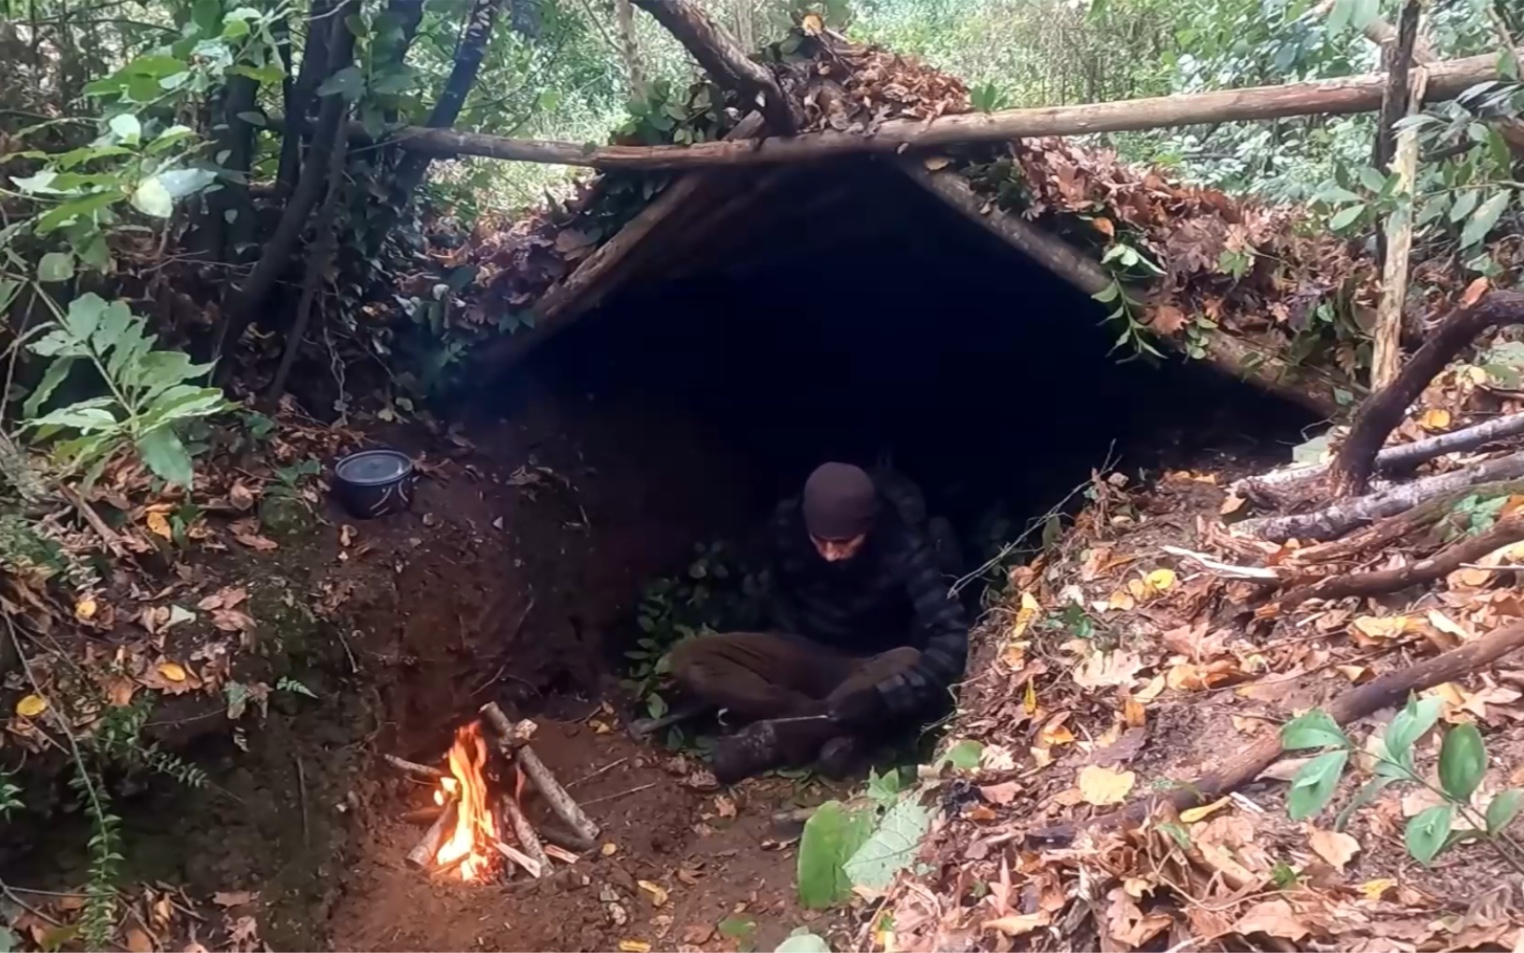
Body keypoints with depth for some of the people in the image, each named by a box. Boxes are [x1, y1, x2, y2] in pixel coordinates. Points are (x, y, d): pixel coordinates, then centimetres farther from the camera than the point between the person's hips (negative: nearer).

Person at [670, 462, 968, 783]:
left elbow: (952, 635, -34)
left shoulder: (903, 545, -25)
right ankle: (840, 730, -27)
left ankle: (773, 737, -27)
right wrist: (796, 660, -10)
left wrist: (882, 695, -47)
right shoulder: (788, 525, -16)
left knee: (913, 668, -39)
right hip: (807, 655, 3)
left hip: (874, 666, -3)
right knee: (688, 659, -20)